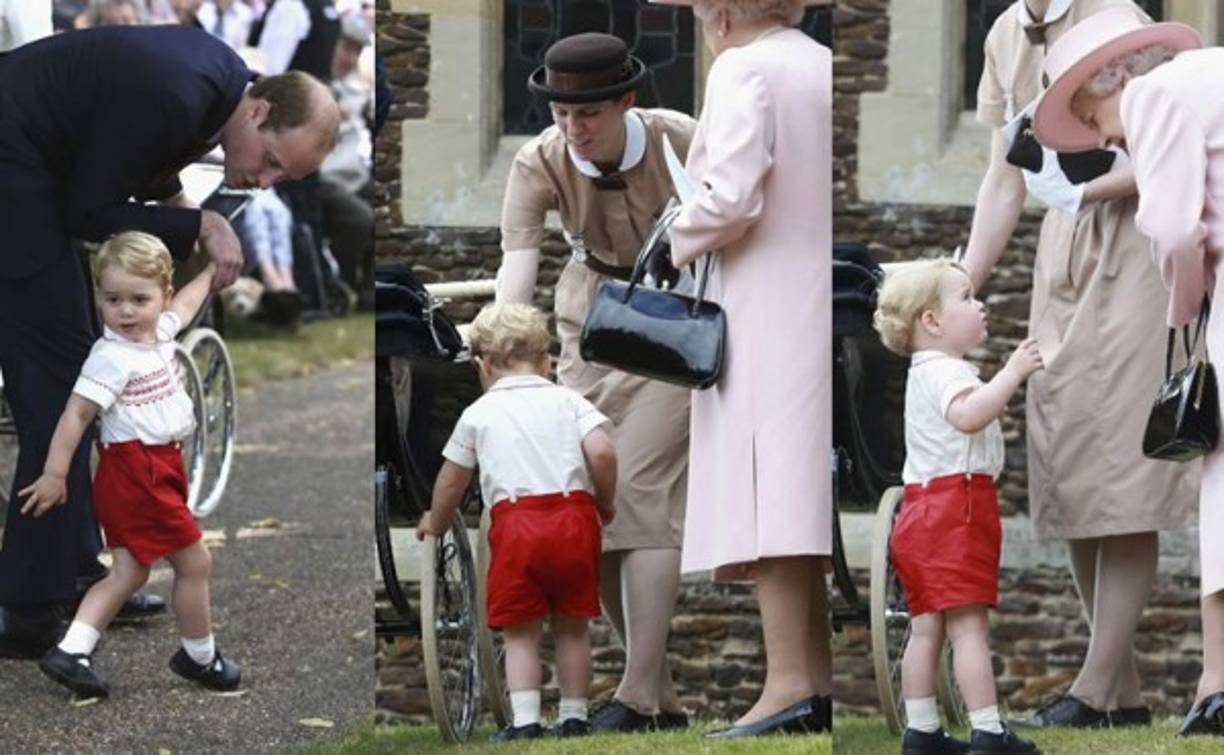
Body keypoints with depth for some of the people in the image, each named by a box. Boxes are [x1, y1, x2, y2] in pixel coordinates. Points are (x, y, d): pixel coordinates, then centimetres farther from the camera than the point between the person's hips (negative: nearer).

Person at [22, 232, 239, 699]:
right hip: (138, 472, -9)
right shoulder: (112, 357, -20)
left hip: (160, 465, 9)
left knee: (130, 573, 10)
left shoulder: (159, 334, 6)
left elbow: (184, 306, 29)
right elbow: (76, 414, -22)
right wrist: (54, 475, -26)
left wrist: (210, 273, 44)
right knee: (195, 562, 2)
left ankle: (70, 653, 5)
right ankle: (200, 657, 18)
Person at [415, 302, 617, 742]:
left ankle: (524, 719, -6)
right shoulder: (568, 401, 13)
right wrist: (605, 503, 13)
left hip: (514, 520, -1)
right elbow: (601, 452, -3)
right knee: (571, 626, 13)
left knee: (520, 631, 5)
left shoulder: (480, 413, 13)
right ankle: (573, 716, 15)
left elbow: (452, 479, 23)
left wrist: (435, 524, 41)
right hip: (575, 515, 1)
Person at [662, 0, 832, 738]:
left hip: (767, 312, -8)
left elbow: (731, 198, -17)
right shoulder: (826, 68, 14)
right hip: (823, 309, 8)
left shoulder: (743, 70, -8)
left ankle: (788, 683, -19)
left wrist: (675, 241, -2)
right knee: (801, 502, 11)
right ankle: (818, 677, 11)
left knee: (763, 502, -12)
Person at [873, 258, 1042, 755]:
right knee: (968, 624, -11)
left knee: (927, 626, 8)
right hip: (956, 507, -10)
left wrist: (999, 403, 24)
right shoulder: (944, 371, -12)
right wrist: (1012, 374, -32)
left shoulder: (926, 374, 22)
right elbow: (967, 415, -33)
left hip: (923, 510, 10)